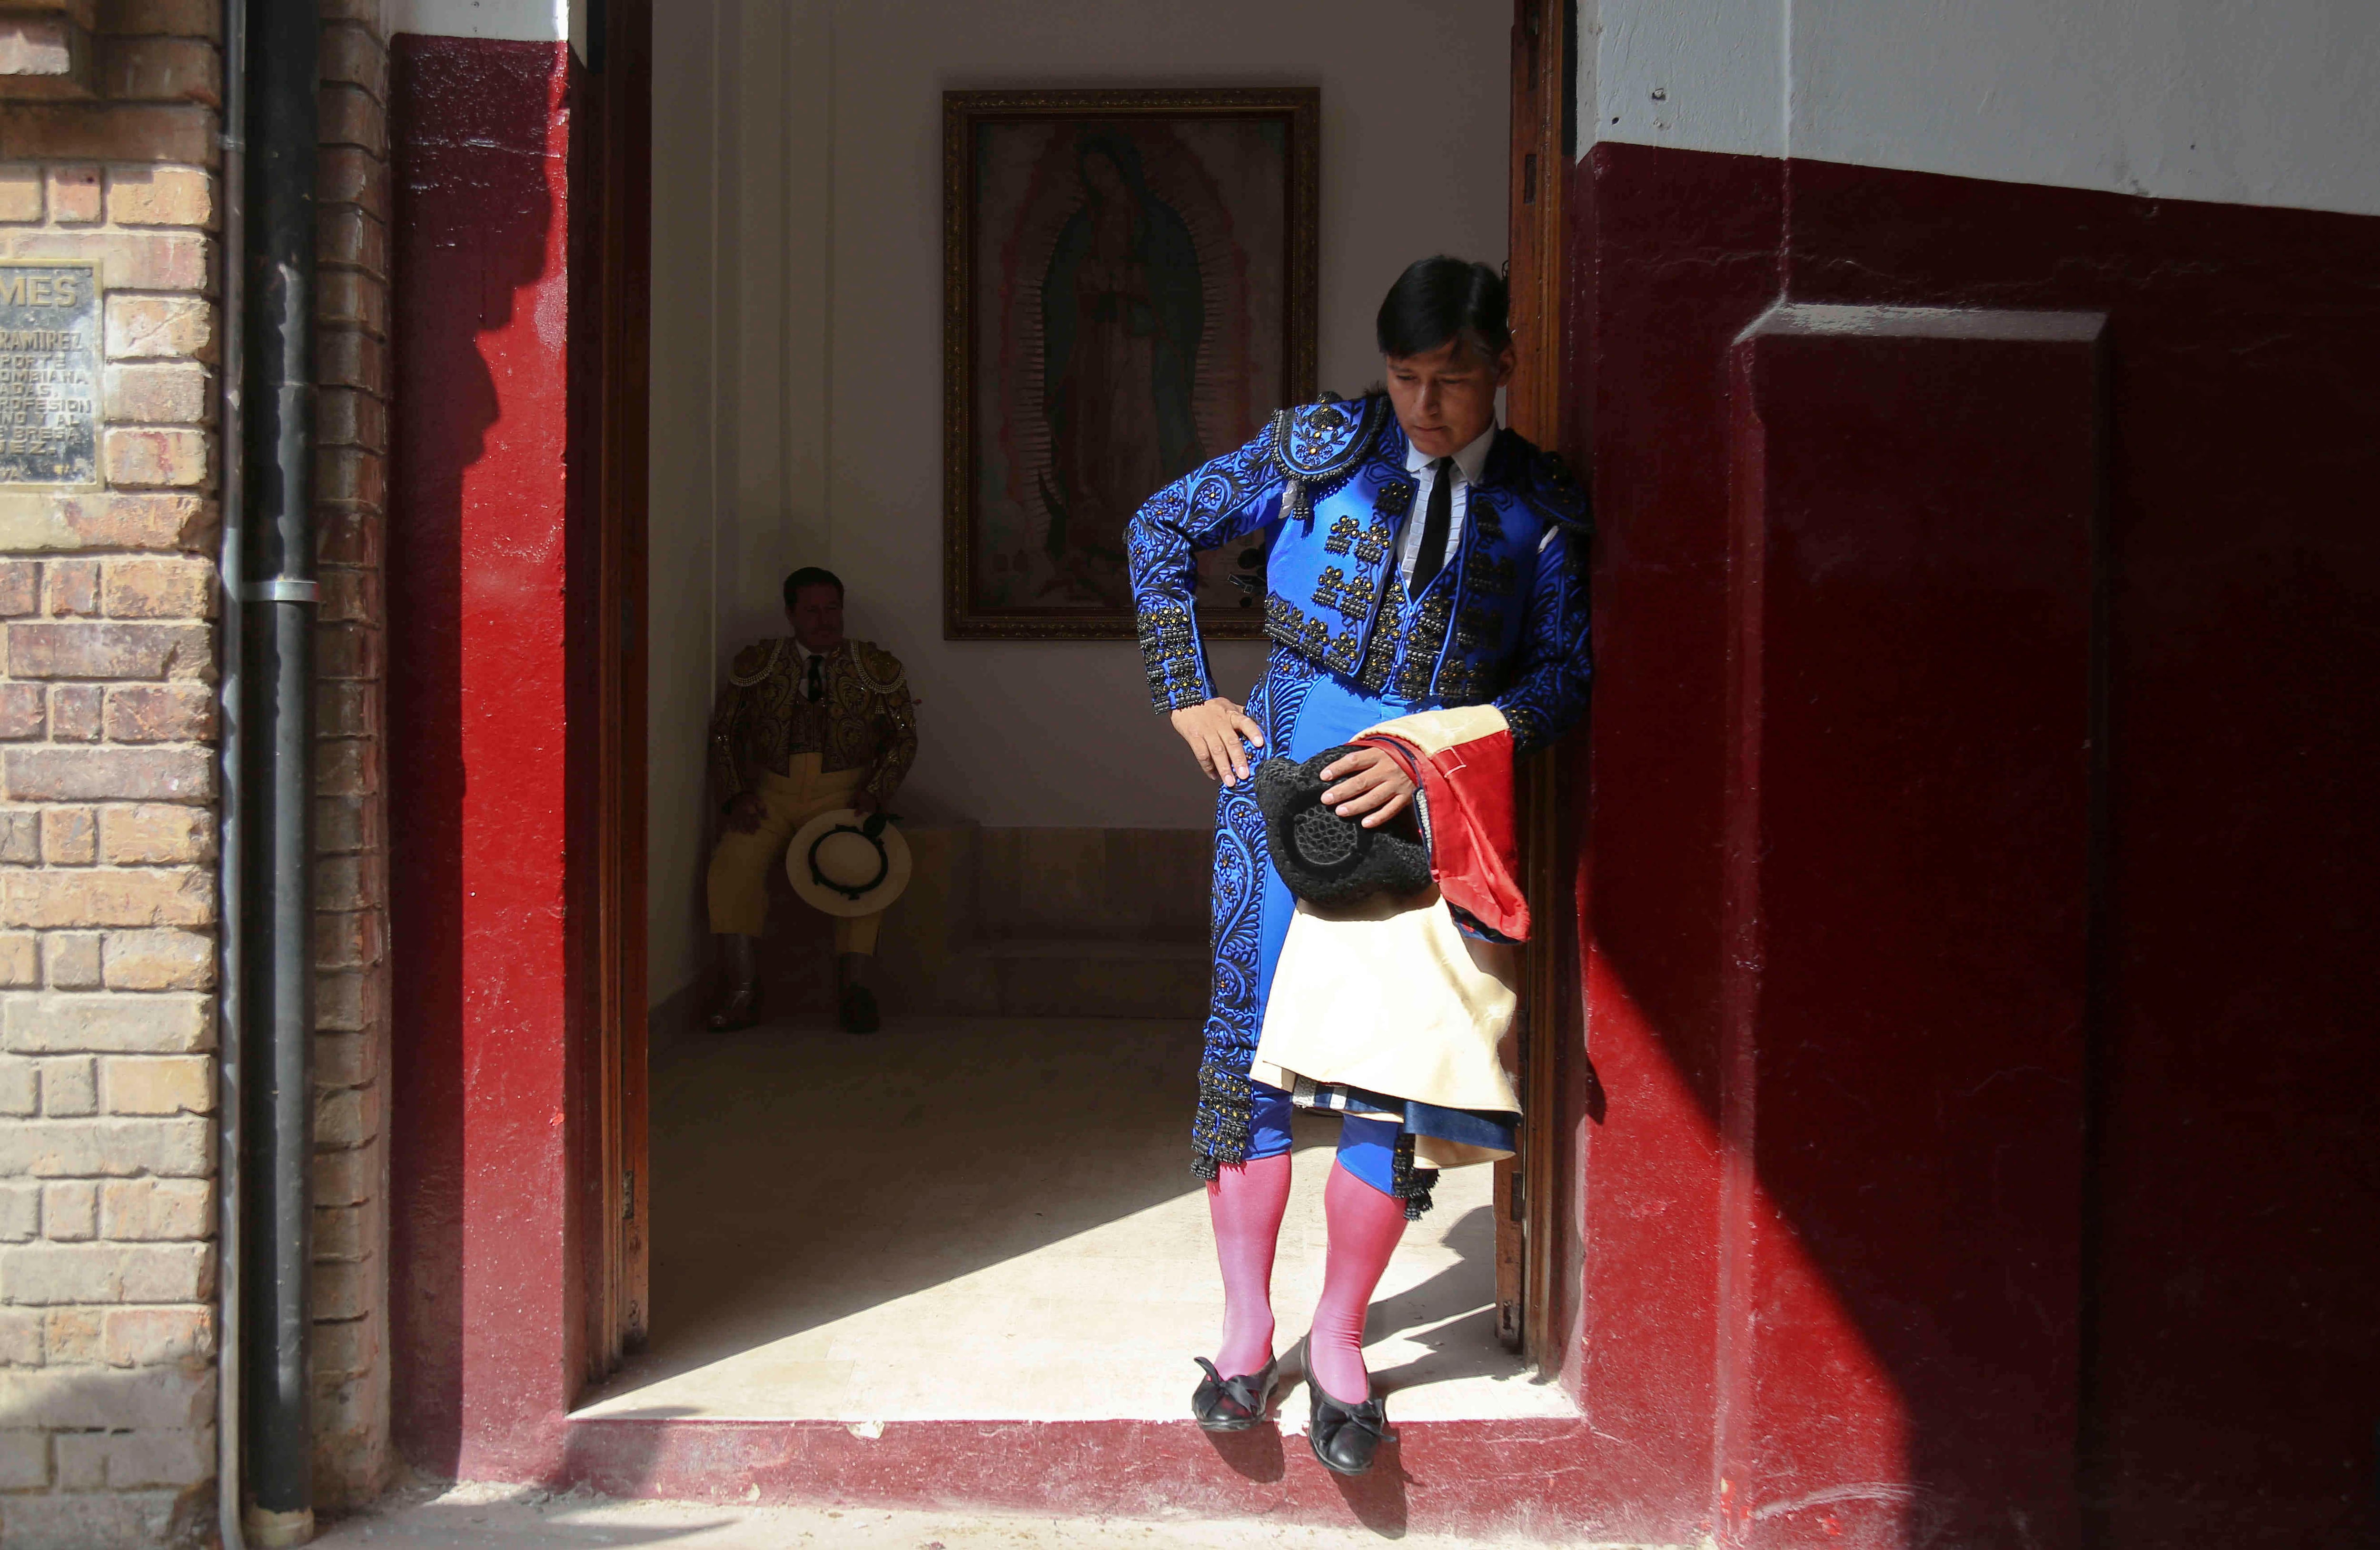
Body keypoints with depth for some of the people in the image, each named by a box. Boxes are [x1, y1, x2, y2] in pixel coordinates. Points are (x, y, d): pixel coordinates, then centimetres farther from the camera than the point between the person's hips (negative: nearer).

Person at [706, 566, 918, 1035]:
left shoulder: (877, 667, 8)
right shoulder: (757, 663, 10)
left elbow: (904, 738, 8)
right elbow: (724, 732, 10)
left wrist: (875, 791, -9)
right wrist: (736, 795, -5)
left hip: (843, 792, -1)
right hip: (771, 792, 1)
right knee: (734, 861, -27)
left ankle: (853, 989, -29)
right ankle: (742, 993, -25)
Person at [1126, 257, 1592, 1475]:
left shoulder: (1541, 502, 3)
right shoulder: (1320, 445, 1)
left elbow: (1564, 672, -1)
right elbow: (1163, 528, 9)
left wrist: (1435, 759, -15)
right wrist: (1188, 699, 3)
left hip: (1437, 790, 1)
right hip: (1288, 756, 0)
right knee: (1253, 1024, -1)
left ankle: (1338, 1337, 14)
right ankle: (1246, 1328, 12)